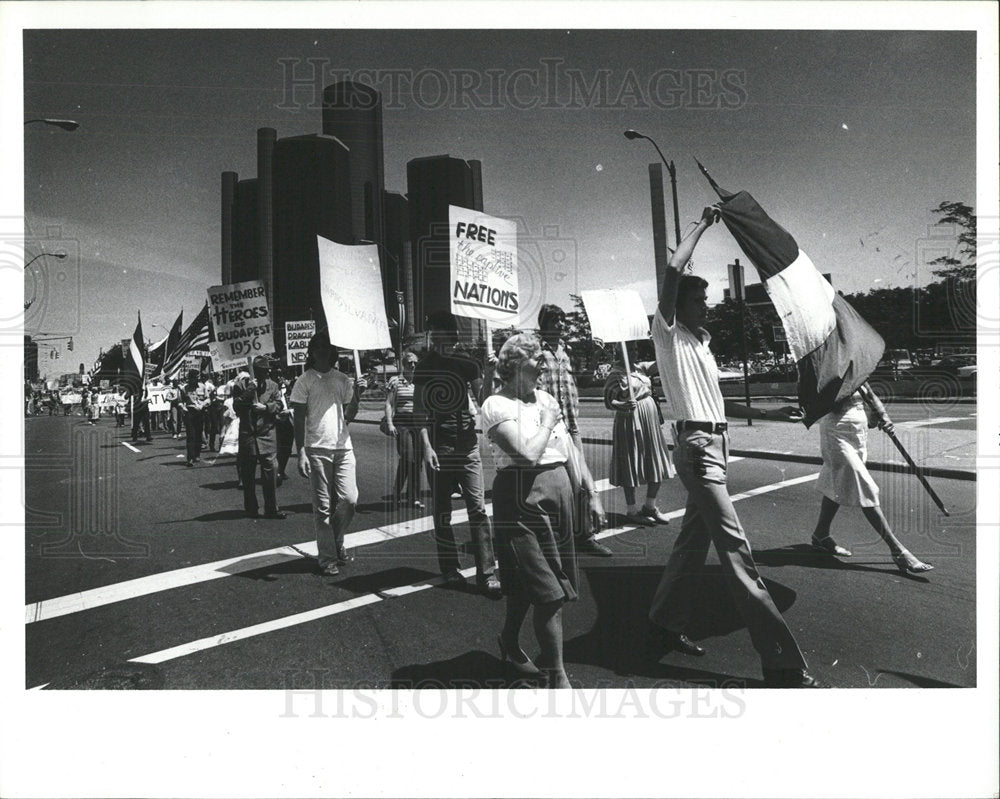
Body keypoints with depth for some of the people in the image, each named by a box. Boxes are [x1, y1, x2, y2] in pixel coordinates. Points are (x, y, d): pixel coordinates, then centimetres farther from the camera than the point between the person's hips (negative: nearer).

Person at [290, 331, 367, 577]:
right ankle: (327, 559, 10)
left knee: (349, 499, -2)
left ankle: (336, 541, 24)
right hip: (317, 449, -4)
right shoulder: (304, 381, 0)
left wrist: (357, 394, -4)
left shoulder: (343, 380, 12)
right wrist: (301, 453, -11)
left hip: (343, 447, 4)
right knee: (323, 507, 1)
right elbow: (299, 420, -3)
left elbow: (348, 417, 11)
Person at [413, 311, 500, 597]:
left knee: (478, 509, -4)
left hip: (467, 443, 2)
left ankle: (487, 573, -1)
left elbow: (482, 400, 4)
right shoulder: (424, 367, 0)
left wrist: (489, 378, -14)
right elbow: (419, 410, -2)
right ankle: (450, 568, 21)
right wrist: (426, 446, -11)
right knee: (442, 511, 7)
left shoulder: (467, 365, 7)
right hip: (438, 445, -1)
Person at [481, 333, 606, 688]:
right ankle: (557, 676, 6)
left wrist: (592, 493, 12)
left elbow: (570, 450, 15)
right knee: (550, 591, -6)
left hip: (561, 491, 7)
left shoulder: (545, 398, 12)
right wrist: (548, 423, -9)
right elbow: (528, 455, -23)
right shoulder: (497, 405, -11)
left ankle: (509, 642, 42)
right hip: (523, 498, -7)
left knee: (525, 582, 18)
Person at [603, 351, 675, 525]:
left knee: (657, 464, 10)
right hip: (630, 421, -7)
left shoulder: (640, 367, 10)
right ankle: (631, 510, 13)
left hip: (651, 421, 7)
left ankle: (650, 506, 24)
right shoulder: (615, 374, -10)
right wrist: (623, 405, -32)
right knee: (631, 465, 1)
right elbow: (609, 401, -14)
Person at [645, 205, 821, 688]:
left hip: (715, 444, 10)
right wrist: (702, 226, -6)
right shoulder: (668, 334, -3)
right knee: (736, 551, -12)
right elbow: (672, 272, -16)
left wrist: (770, 414, 21)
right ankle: (783, 665, -11)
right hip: (696, 445, -10)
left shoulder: (700, 345, 22)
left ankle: (665, 629, 27)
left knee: (694, 542, 14)